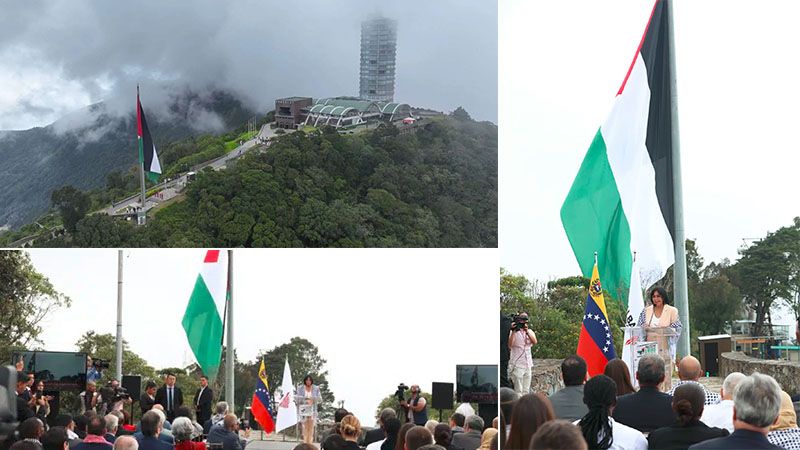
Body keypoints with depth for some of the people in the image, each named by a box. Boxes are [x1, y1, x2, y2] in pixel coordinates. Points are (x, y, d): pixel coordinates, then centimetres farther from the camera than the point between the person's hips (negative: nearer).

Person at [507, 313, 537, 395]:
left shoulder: (530, 332, 10)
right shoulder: (514, 332, -2)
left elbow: (534, 342, -9)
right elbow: (510, 346, -17)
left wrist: (526, 331, -20)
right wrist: (513, 331, -22)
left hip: (528, 365, 5)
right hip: (517, 364, -5)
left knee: (526, 391, 7)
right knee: (518, 391, -10)